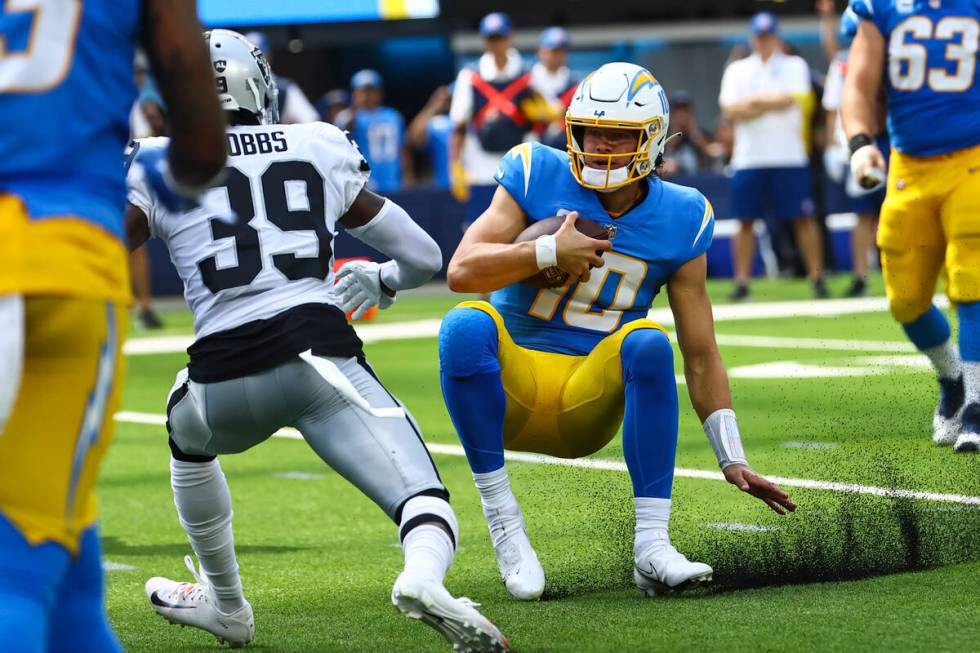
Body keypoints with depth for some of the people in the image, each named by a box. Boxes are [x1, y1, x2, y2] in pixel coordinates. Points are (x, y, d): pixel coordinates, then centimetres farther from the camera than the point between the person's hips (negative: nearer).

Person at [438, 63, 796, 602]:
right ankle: (504, 526, -26)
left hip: (589, 405, 1)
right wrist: (549, 252, -23)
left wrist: (732, 459, -1)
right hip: (512, 387, -1)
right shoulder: (537, 177, -4)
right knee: (467, 325, -32)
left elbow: (701, 358, 3)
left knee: (649, 343, -29)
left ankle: (651, 544, -29)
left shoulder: (679, 221, 1)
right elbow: (462, 271, -13)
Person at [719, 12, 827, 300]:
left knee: (802, 218, -3)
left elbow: (793, 99, -11)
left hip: (789, 156, -2)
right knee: (746, 221, 2)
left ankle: (816, 277, 1)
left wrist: (753, 101, -6)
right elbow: (731, 110, -1)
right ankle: (742, 282, 7)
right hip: (748, 158, 2)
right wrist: (773, 103, -8)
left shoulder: (794, 66, 7)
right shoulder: (737, 70, 12)